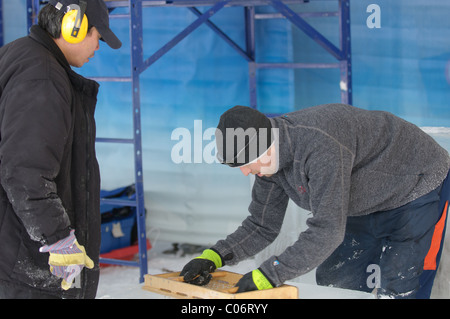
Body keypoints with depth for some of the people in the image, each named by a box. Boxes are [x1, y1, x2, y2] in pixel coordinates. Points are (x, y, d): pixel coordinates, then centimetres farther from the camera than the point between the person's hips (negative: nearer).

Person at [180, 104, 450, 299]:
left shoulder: (319, 145, -41)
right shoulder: (268, 161, -12)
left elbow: (327, 231, -41)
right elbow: (262, 226, -2)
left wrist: (268, 275, -40)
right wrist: (214, 257, -19)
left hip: (420, 187, -9)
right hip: (365, 204, 9)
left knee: (397, 293, -16)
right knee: (332, 283, 7)